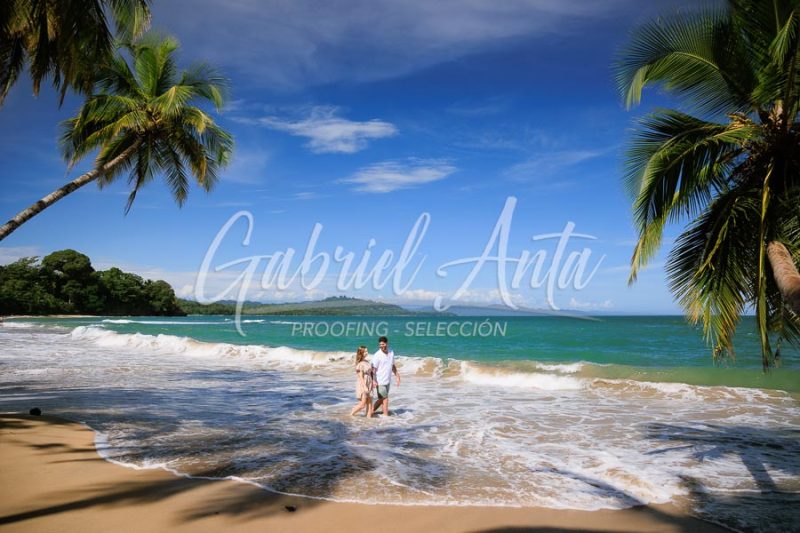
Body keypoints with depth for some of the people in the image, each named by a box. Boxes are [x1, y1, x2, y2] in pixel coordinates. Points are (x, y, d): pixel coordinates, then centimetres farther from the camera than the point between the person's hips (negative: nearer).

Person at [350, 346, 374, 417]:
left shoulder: (367, 362, 10)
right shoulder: (360, 364, -16)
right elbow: (360, 377, -19)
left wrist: (373, 381, 8)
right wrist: (365, 387, -23)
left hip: (368, 385, 8)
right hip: (362, 385, -8)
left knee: (369, 403, 8)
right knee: (362, 405, -4)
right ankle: (351, 415, 11)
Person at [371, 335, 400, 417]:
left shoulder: (391, 352, 5)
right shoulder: (377, 355, -14)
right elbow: (373, 369, -16)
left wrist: (397, 376, 17)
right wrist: (373, 381, -26)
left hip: (388, 381, 7)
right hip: (380, 382, -7)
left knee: (381, 399, 15)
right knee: (385, 399, 0)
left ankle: (371, 412, 27)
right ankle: (386, 415, 13)